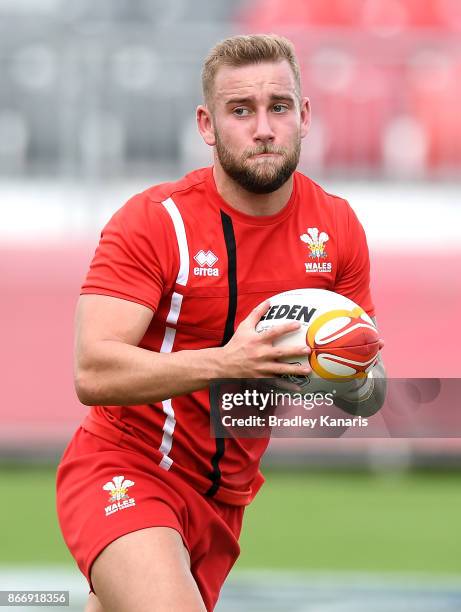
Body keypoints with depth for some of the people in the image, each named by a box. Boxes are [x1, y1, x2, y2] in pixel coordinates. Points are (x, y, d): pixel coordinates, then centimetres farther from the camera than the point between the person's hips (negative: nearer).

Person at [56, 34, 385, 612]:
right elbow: (93, 373, -24)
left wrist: (355, 385, -17)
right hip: (127, 473, -6)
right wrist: (227, 361, -34)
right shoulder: (154, 220, -15)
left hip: (226, 495, 6)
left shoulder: (338, 227, 1)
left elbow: (369, 386, 8)